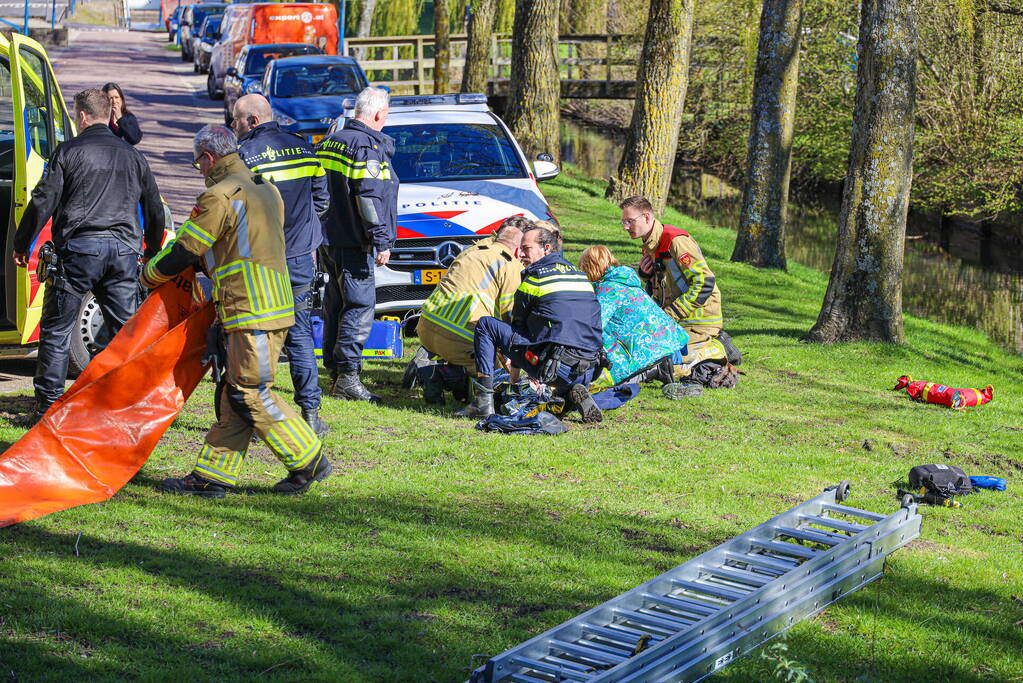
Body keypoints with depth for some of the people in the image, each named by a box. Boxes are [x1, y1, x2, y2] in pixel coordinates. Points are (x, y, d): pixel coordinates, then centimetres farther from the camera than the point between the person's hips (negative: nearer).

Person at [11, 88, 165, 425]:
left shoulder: (69, 151, 1)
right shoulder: (133, 157, 16)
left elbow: (43, 202, -2)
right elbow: (155, 211, 22)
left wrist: (21, 245, 7)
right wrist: (152, 253, 34)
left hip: (79, 247, -4)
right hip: (124, 251, 4)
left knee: (56, 330, 3)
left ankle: (47, 407, 4)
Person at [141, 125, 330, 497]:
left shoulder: (220, 197, -12)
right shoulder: (266, 190, 17)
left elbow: (183, 252, -7)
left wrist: (148, 275, 10)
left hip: (251, 313, -10)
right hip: (274, 306, 10)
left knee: (251, 395, -4)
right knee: (233, 393, 10)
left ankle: (309, 461, 3)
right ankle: (211, 475, 12)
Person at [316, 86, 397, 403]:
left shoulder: (330, 142, 15)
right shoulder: (368, 146, -13)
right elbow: (369, 198, -20)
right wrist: (382, 241, -17)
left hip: (328, 240, 9)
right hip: (352, 243, -9)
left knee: (335, 305, 14)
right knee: (359, 306, -7)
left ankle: (334, 373, 18)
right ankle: (347, 376, -9)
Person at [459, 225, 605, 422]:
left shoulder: (535, 276, 2)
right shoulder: (581, 276, 21)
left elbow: (518, 324, 12)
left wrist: (514, 376, 26)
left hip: (557, 367, -6)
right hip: (588, 374, 6)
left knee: (485, 324, 5)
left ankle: (484, 400, -1)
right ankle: (577, 394, 5)